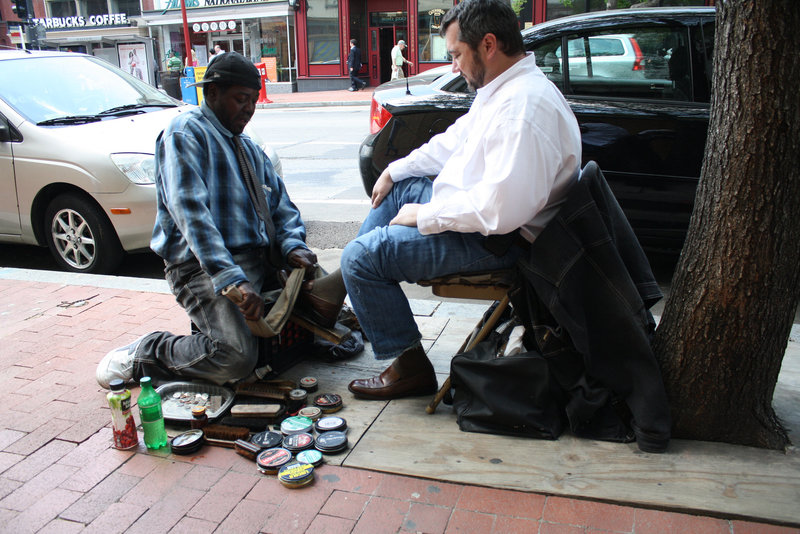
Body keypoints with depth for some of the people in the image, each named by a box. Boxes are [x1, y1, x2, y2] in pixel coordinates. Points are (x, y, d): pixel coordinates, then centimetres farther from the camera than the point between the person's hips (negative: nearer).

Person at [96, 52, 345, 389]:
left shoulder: (247, 146, 24)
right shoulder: (185, 132, -5)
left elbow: (279, 201, 21)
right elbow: (190, 212, -19)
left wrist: (292, 244, -4)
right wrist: (233, 280, -29)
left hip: (261, 258, 9)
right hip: (203, 265, -9)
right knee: (237, 358, -28)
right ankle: (141, 356, -1)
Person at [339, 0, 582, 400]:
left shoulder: (523, 107, -27)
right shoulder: (501, 89, 8)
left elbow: (500, 211, -34)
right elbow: (453, 142, 22)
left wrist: (423, 216, -21)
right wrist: (394, 170, 16)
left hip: (494, 240, -11)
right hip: (471, 210, 11)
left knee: (360, 257, -13)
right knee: (400, 187, 25)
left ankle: (411, 367, 2)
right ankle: (347, 294, 29)